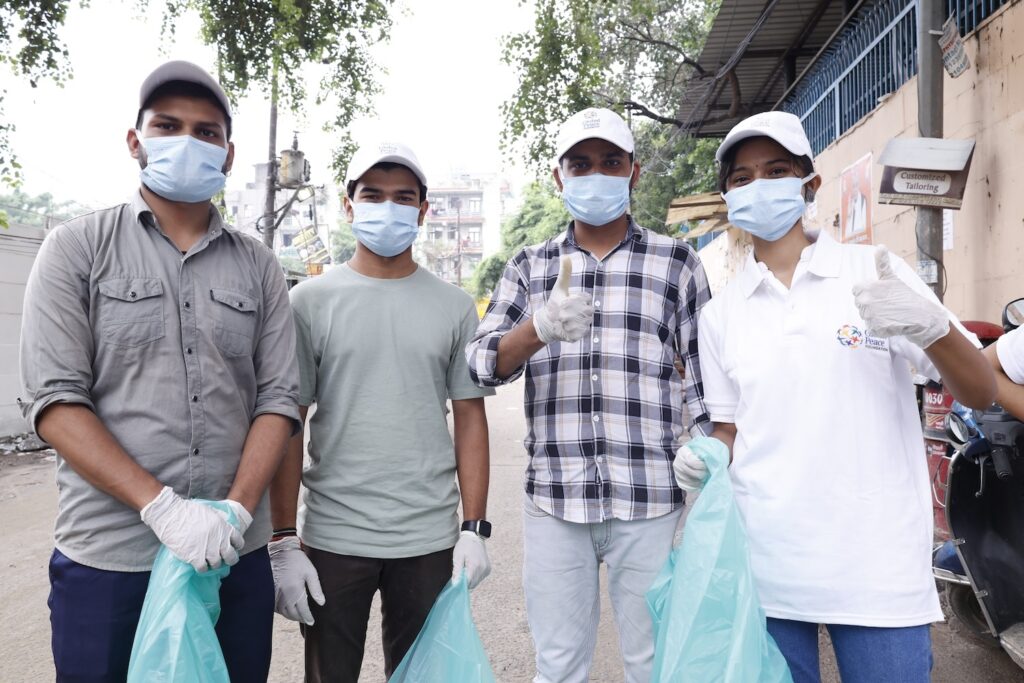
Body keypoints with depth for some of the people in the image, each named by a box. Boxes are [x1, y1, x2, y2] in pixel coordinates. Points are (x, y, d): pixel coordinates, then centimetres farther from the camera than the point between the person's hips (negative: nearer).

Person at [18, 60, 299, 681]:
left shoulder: (258, 267, 6)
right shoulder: (77, 249, 1)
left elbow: (279, 398, 1)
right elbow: (55, 400, -7)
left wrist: (235, 512, -12)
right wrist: (163, 507, -17)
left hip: (237, 557, 2)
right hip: (107, 560, -2)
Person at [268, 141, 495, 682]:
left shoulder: (455, 307, 4)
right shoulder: (310, 302, 0)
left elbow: (470, 419, 5)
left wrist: (475, 528, 0)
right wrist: (283, 542, -5)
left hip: (430, 541, 1)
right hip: (330, 539, -1)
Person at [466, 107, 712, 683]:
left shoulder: (676, 261, 7)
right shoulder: (531, 266, 10)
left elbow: (706, 370, 7)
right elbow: (483, 364, 0)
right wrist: (541, 327, -21)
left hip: (650, 499, -1)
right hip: (553, 499, 2)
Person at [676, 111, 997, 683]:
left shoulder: (877, 273, -1)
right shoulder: (721, 314, 6)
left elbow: (982, 394, -2)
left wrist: (933, 328, -21)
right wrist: (704, 459, -9)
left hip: (878, 568, -1)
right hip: (764, 567, 2)